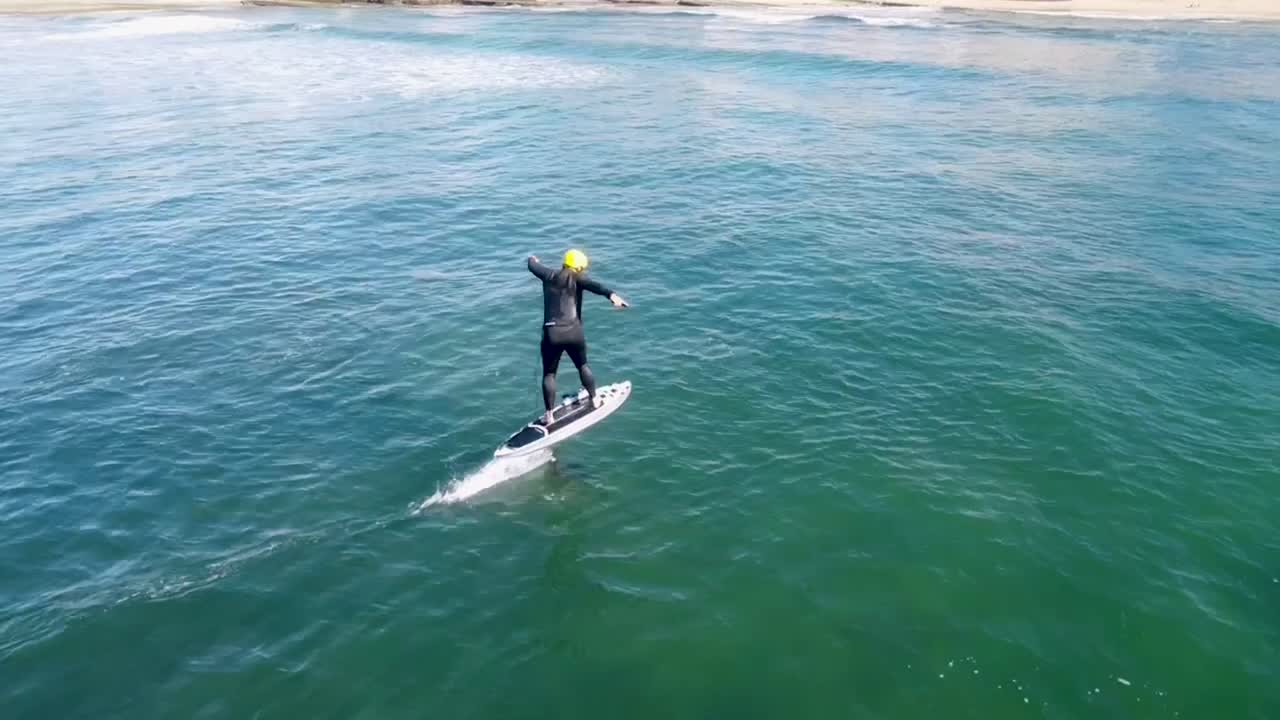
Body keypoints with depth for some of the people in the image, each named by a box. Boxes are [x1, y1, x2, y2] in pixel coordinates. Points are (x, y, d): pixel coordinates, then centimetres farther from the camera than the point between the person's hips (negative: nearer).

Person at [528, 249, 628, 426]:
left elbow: (533, 267, 32)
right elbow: (593, 285, -20)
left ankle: (549, 415, 9)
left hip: (551, 333, 1)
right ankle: (594, 400, 35)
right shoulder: (577, 278, 2)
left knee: (549, 374, 11)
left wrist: (532, 259, 57)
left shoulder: (550, 276, 11)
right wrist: (611, 294, -39)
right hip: (573, 331, -1)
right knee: (582, 365, 23)